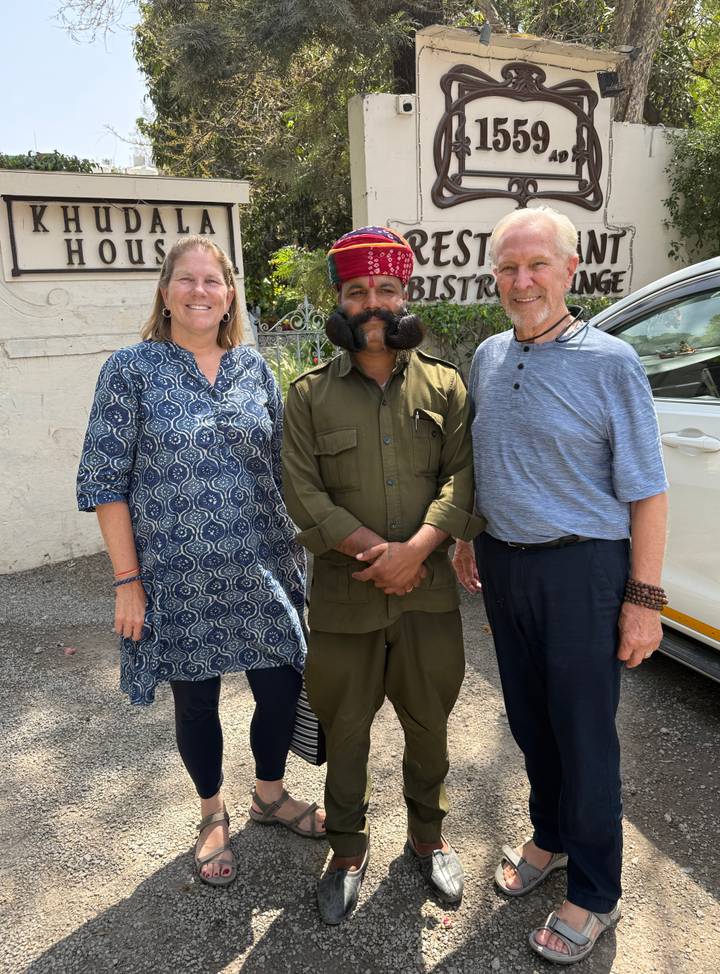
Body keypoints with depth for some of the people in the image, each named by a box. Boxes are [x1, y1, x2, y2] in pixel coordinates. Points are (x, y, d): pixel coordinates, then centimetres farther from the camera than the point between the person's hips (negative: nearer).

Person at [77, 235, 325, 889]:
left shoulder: (254, 368, 5)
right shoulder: (132, 369, -5)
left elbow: (281, 467, 10)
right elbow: (105, 481, -7)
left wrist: (295, 552, 7)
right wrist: (128, 582, -10)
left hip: (262, 571, 3)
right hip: (179, 578, -2)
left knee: (282, 687, 10)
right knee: (196, 701, 13)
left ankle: (270, 794, 40)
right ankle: (214, 815, 40)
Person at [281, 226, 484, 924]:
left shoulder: (444, 386, 4)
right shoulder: (309, 394, 0)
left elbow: (464, 477, -4)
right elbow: (303, 494, -6)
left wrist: (416, 547, -19)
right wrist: (377, 551, -15)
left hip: (429, 592, 1)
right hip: (343, 596, -1)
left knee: (429, 723, 16)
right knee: (345, 728, 12)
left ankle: (427, 834, 42)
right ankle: (347, 850, 36)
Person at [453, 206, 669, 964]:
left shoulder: (609, 363, -11)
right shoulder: (488, 358, 6)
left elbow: (646, 492, -11)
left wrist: (644, 598, -13)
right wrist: (465, 540, 15)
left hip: (580, 569, -5)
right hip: (503, 565, 6)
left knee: (584, 735, 6)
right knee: (528, 719, 19)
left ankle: (594, 896, 27)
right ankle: (550, 838, 43)